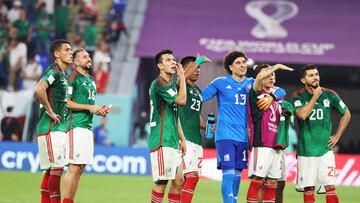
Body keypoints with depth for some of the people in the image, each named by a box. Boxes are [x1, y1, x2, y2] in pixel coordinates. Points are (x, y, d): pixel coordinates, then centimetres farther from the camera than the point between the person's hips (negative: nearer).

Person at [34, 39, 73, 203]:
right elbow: (39, 89, -29)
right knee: (57, 167, -11)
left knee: (50, 170, 10)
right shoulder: (54, 71, -12)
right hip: (51, 128, -10)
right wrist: (50, 112, -21)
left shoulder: (63, 74, 19)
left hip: (59, 128, 10)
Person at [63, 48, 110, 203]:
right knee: (75, 167, -12)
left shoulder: (91, 80, 20)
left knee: (80, 168, 8)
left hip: (88, 127, 9)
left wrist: (100, 110, 11)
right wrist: (89, 107, -15)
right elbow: (67, 103, -14)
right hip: (76, 126, -9)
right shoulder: (74, 78, -6)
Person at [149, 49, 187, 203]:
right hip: (161, 142, -9)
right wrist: (182, 76, -8)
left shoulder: (172, 85, 19)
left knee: (178, 180, 6)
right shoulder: (158, 84, -10)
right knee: (162, 181, -9)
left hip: (173, 141, 9)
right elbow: (181, 100, -19)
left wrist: (182, 139, 19)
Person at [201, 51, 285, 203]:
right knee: (228, 173, -13)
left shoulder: (252, 83, 9)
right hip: (225, 135, -4)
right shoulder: (220, 83, 0)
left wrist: (271, 97, -15)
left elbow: (280, 91, 7)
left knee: (237, 173, 9)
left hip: (243, 137, 4)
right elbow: (199, 97, -1)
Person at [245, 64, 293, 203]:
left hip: (276, 145, 7)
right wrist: (277, 66, -13)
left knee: (272, 183, 8)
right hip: (261, 144, -7)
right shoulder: (256, 93, -3)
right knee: (257, 180, -9)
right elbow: (260, 76, -23)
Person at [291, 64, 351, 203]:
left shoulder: (329, 95, 2)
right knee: (308, 188, 4)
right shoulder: (298, 97, -3)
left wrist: (337, 136, 7)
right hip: (306, 150, -1)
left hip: (325, 149, 1)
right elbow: (302, 115, -21)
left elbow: (346, 114, 14)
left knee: (330, 186, -7)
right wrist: (315, 96, -14)